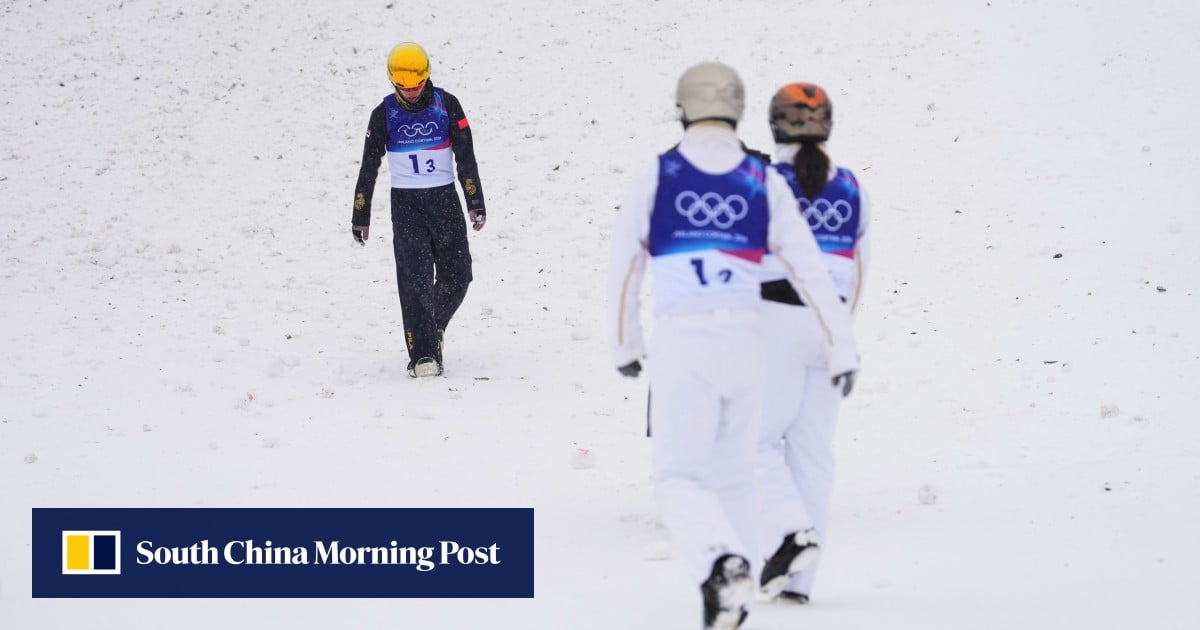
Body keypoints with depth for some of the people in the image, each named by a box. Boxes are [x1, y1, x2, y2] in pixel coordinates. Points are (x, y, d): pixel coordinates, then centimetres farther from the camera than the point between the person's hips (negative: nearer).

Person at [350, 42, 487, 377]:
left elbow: (466, 157, 2)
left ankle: (433, 329, 27)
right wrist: (360, 216, 6)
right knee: (415, 279, -12)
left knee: (457, 276, -1)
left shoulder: (446, 105, 0)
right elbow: (369, 166, 6)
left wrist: (476, 202, -3)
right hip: (405, 203, -1)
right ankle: (423, 354, -13)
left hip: (444, 199, 1)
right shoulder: (384, 114, 0)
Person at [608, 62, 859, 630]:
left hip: (680, 343, -3)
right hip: (745, 341, 3)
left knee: (681, 478, 0)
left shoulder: (654, 178, -2)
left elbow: (623, 269, 4)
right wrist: (843, 345, 8)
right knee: (733, 468, 19)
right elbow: (809, 270, 2)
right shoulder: (766, 182, 2)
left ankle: (722, 565, -28)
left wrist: (624, 345, 17)